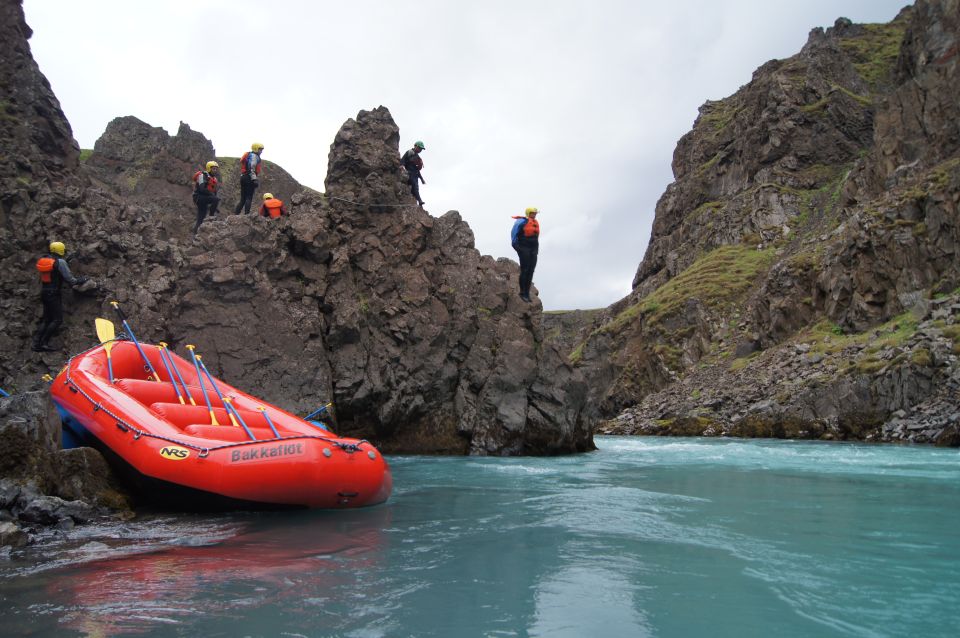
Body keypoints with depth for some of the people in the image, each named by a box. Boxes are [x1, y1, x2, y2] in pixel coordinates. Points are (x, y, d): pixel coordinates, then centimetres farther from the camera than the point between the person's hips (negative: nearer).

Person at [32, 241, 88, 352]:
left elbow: (42, 278, 17)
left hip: (44, 293, 8)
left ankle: (37, 343, 8)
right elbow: (69, 278, -14)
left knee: (46, 320, 14)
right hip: (54, 294, -8)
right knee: (57, 320, -4)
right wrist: (81, 280, 3)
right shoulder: (60, 262, -13)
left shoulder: (42, 260, 11)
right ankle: (44, 343, -10)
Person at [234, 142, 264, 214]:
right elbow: (251, 168, -18)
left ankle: (235, 213, 4)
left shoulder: (249, 155, 25)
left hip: (243, 177, 10)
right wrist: (254, 179, -23)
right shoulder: (254, 156, -6)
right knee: (249, 198, -10)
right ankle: (247, 214, -14)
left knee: (243, 199, 9)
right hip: (249, 178, -10)